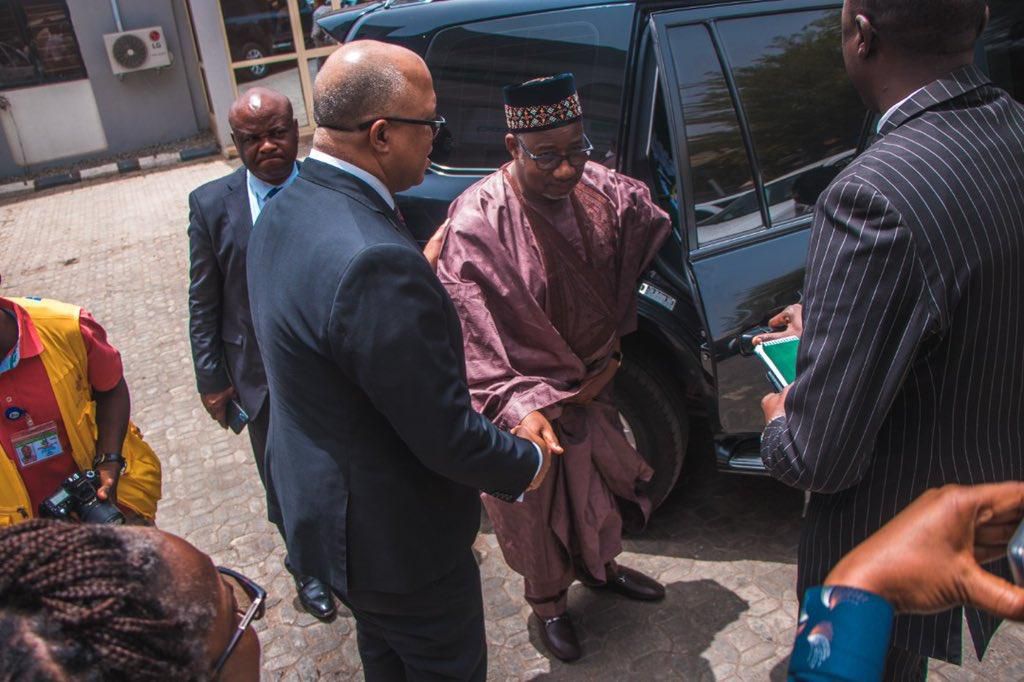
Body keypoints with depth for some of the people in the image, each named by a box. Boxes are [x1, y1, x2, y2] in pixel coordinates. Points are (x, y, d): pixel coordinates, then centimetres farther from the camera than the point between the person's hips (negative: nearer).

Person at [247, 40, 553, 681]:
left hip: (320, 500, 9)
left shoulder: (285, 211, -5)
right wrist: (528, 463, -10)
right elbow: (448, 436, -28)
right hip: (393, 535, -9)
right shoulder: (375, 261, -36)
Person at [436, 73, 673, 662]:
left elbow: (654, 233, 10)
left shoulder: (603, 190, -10)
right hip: (529, 405, -5)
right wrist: (518, 407, -38)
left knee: (600, 483, 26)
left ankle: (600, 565, 56)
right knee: (539, 510, 16)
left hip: (594, 387, 6)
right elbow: (473, 340, -28)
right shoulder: (477, 224, -28)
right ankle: (549, 604, 45)